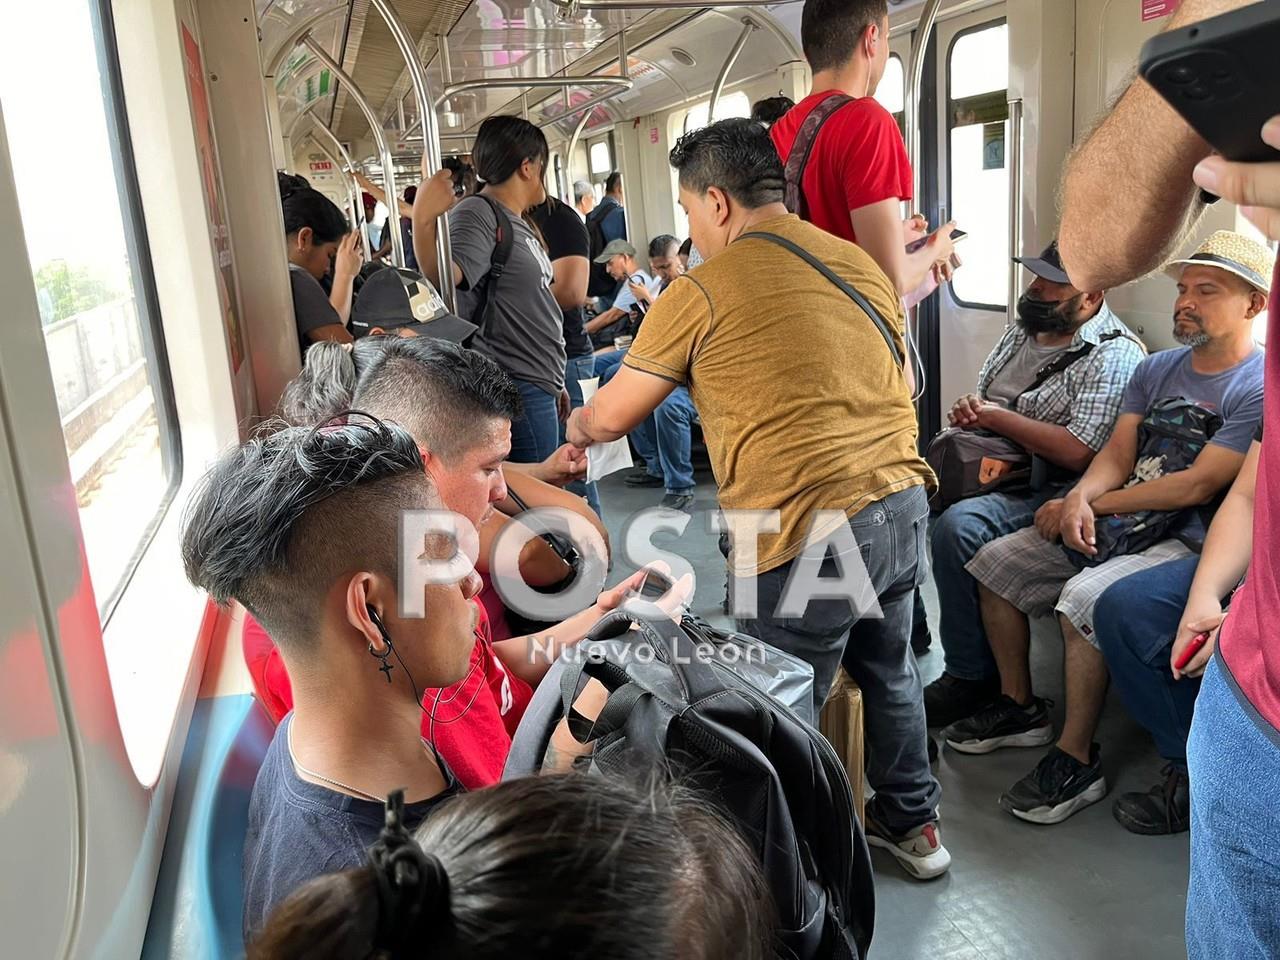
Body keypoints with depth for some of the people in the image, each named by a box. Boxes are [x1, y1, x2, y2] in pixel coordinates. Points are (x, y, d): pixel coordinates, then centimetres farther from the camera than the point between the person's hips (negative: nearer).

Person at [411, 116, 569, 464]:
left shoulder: (518, 224, 18)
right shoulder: (476, 215, -10)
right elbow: (441, 276, -28)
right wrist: (423, 220, -45)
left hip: (537, 387, 10)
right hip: (514, 390, -10)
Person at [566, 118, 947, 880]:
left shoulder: (702, 292, -7)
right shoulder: (861, 264, 13)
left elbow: (605, 421, 0)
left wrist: (574, 425, 21)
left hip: (807, 535, -8)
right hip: (901, 502, 8)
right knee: (889, 670, 27)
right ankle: (913, 823, 45)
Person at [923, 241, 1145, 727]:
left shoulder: (1114, 355, -9)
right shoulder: (1024, 328, 16)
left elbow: (1078, 453, -21)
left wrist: (995, 416, -14)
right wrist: (968, 410, -1)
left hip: (1047, 492, -8)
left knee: (959, 526, -33)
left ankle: (971, 677, -17)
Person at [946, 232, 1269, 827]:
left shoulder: (1259, 389, -11)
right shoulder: (1156, 369, 13)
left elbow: (1198, 486, -18)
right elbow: (1117, 453, 5)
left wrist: (1095, 504, -13)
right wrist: (1079, 499, -17)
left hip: (1186, 541, -8)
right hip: (1120, 525, 8)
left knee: (1085, 598, -33)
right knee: (993, 563, 0)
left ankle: (1077, 761, -16)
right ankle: (1020, 708, 13)